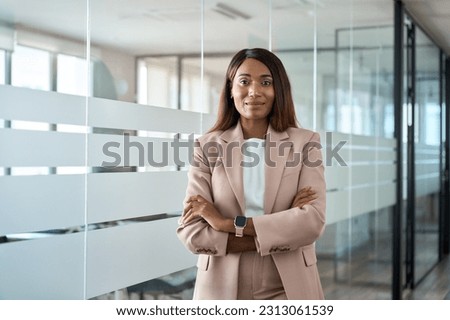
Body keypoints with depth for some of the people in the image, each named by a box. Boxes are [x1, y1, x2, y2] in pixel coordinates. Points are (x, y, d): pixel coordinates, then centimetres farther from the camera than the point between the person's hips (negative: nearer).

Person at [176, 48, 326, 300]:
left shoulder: (305, 143, -2)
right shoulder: (207, 147, -2)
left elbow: (313, 220, -14)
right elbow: (191, 231, -11)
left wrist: (228, 224, -17)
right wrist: (280, 233, -17)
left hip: (289, 288, 0)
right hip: (222, 289, 0)